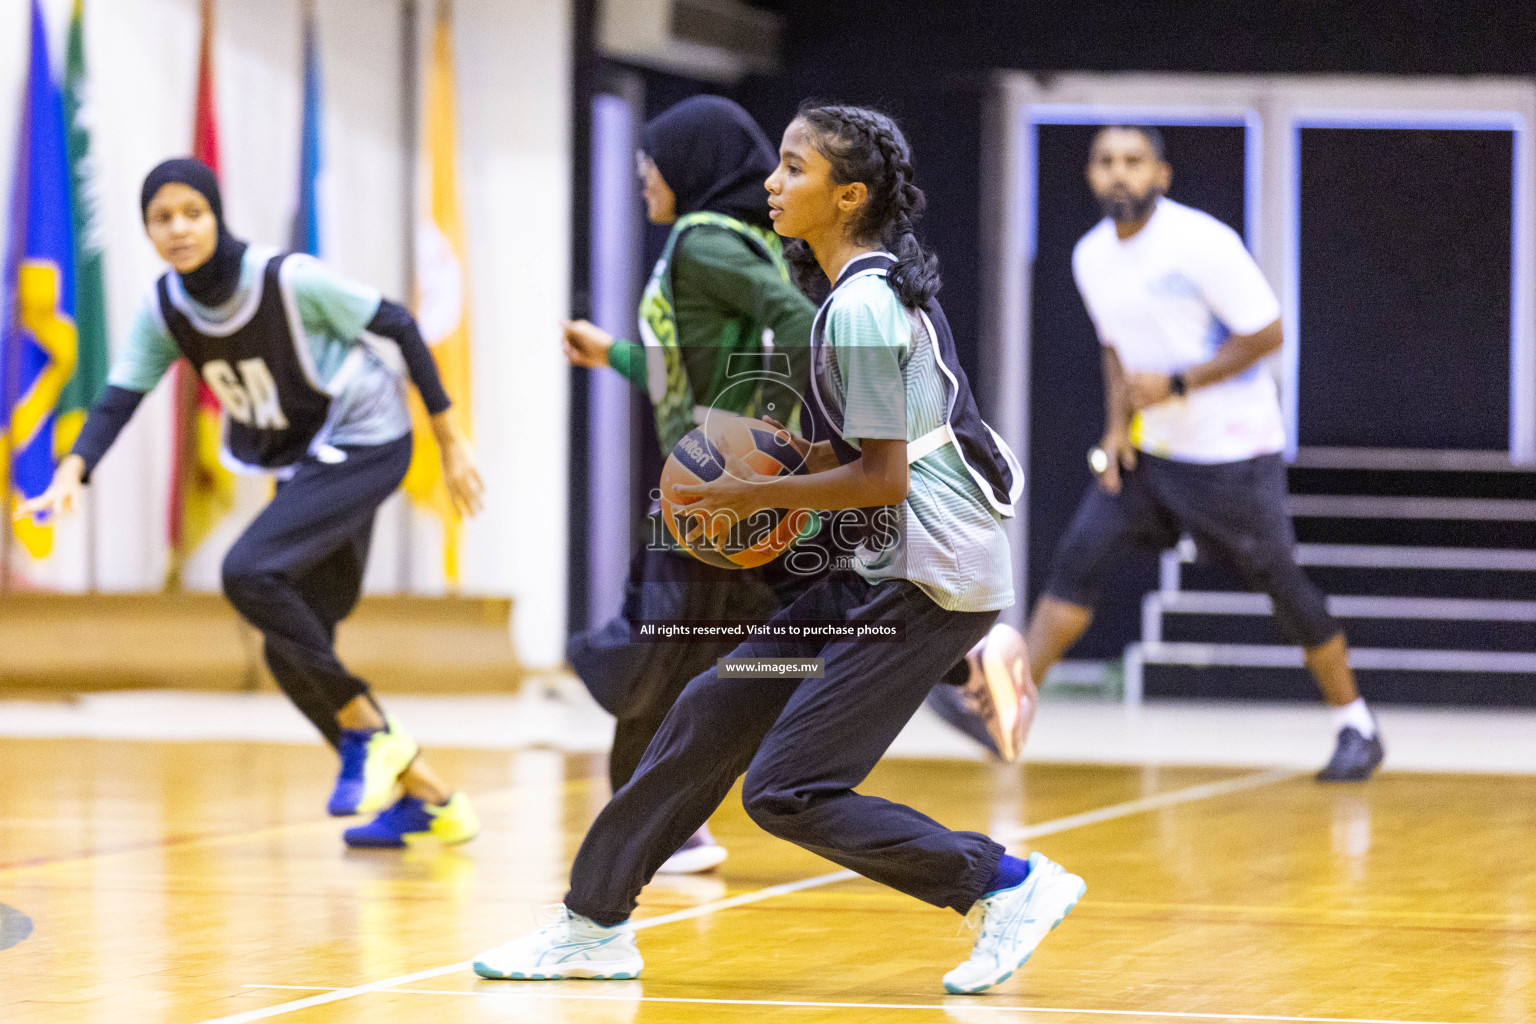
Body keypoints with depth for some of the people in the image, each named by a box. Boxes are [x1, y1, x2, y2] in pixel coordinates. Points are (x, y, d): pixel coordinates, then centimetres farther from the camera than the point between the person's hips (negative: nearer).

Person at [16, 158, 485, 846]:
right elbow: (118, 400, -12)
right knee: (293, 655, 5)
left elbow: (397, 327, -14)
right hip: (301, 464, 8)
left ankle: (367, 732, -12)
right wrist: (71, 473, -33)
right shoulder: (163, 313, -7)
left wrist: (451, 443, -10)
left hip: (367, 445, -8)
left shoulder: (289, 279, -22)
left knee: (249, 571, -27)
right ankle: (427, 801, 18)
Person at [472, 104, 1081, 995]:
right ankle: (595, 927, 17)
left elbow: (884, 477, -18)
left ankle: (1010, 885, -3)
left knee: (786, 792, -10)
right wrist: (791, 471, 12)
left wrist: (762, 492, -10)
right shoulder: (886, 283, 13)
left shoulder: (861, 308, -17)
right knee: (716, 706, 10)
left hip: (932, 582, -10)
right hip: (890, 571, 10)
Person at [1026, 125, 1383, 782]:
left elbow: (1265, 334, -16)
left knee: (1279, 583, 2)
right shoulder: (1091, 257, 3)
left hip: (1232, 450, -6)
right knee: (1078, 560, -10)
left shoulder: (1201, 244, -18)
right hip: (1148, 450, 6)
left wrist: (1177, 384, -22)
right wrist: (1117, 426, 3)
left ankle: (1357, 727, 17)